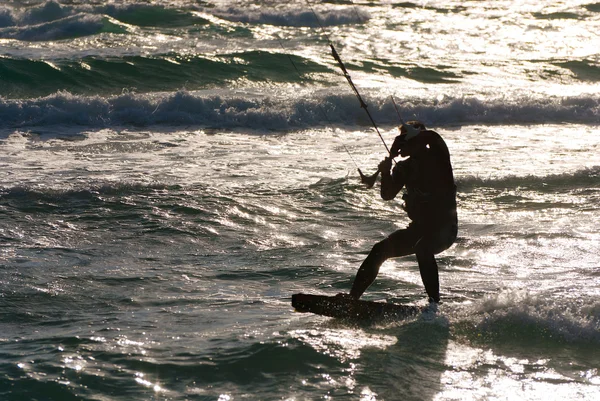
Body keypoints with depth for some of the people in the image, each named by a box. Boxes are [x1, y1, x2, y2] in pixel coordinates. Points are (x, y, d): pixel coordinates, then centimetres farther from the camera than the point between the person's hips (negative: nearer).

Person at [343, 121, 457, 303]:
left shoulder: (437, 156, -6)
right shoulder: (404, 167, 10)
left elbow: (432, 137, -28)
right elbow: (387, 195, 4)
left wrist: (396, 150, -22)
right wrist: (385, 173, -15)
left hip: (444, 228, -6)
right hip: (419, 227, 6)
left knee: (422, 249, -35)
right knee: (380, 250, -6)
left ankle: (434, 303, -35)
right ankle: (352, 296, -5)